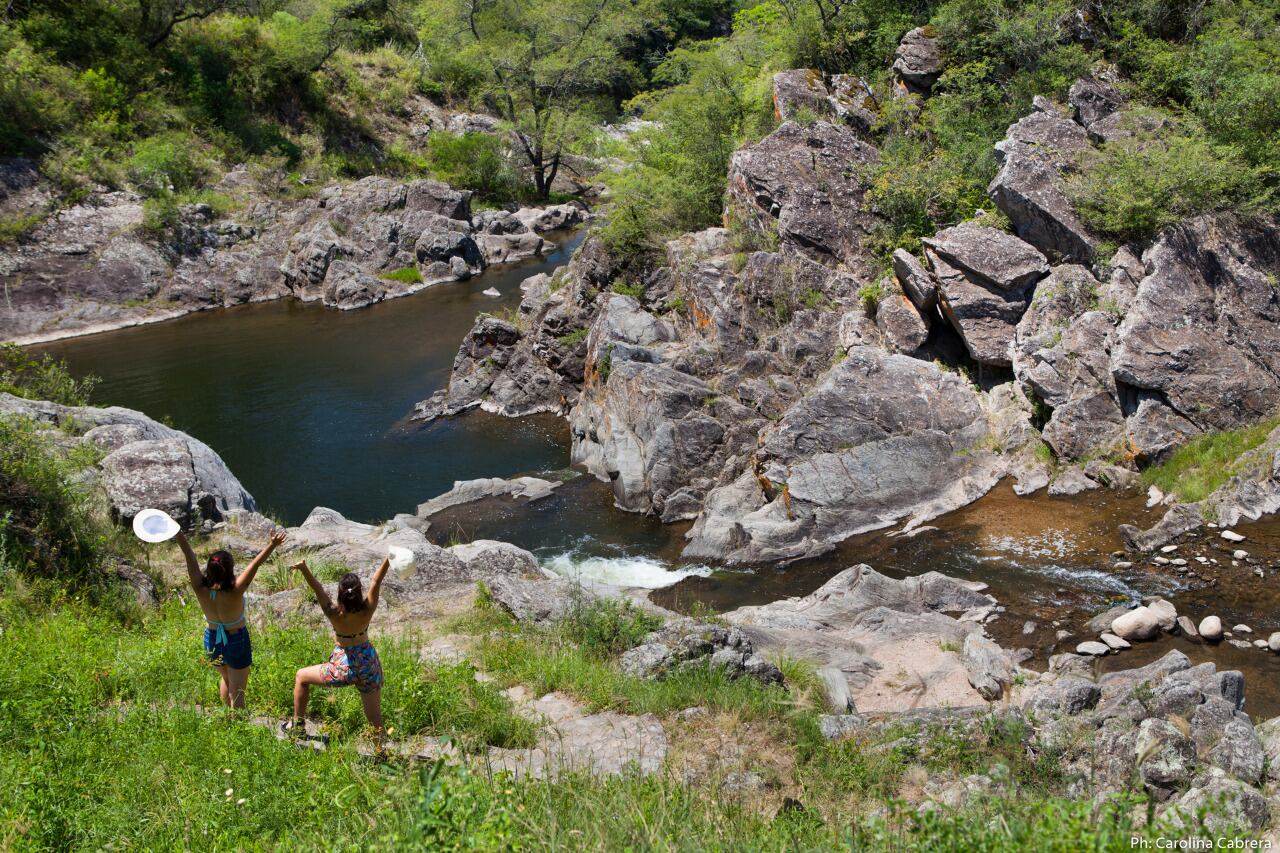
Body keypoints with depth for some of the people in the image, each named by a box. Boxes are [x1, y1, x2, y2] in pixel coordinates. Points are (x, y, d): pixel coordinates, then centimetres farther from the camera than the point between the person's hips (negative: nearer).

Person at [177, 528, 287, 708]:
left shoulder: (201, 589, -24)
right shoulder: (234, 592, -33)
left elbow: (189, 555, -22)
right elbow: (255, 565, -36)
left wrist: (177, 532, -21)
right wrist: (272, 545, -37)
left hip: (212, 641, 5)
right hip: (236, 641, -5)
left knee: (226, 679, 31)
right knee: (237, 692, 10)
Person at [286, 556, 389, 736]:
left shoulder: (335, 614, -24)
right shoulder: (367, 610, -19)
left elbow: (318, 588, -27)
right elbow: (376, 581, -14)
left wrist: (304, 568, -37)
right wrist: (388, 560, -20)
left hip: (343, 667, -2)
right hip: (368, 665, 2)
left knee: (302, 676, 24)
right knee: (375, 716, 15)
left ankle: (298, 724, 36)